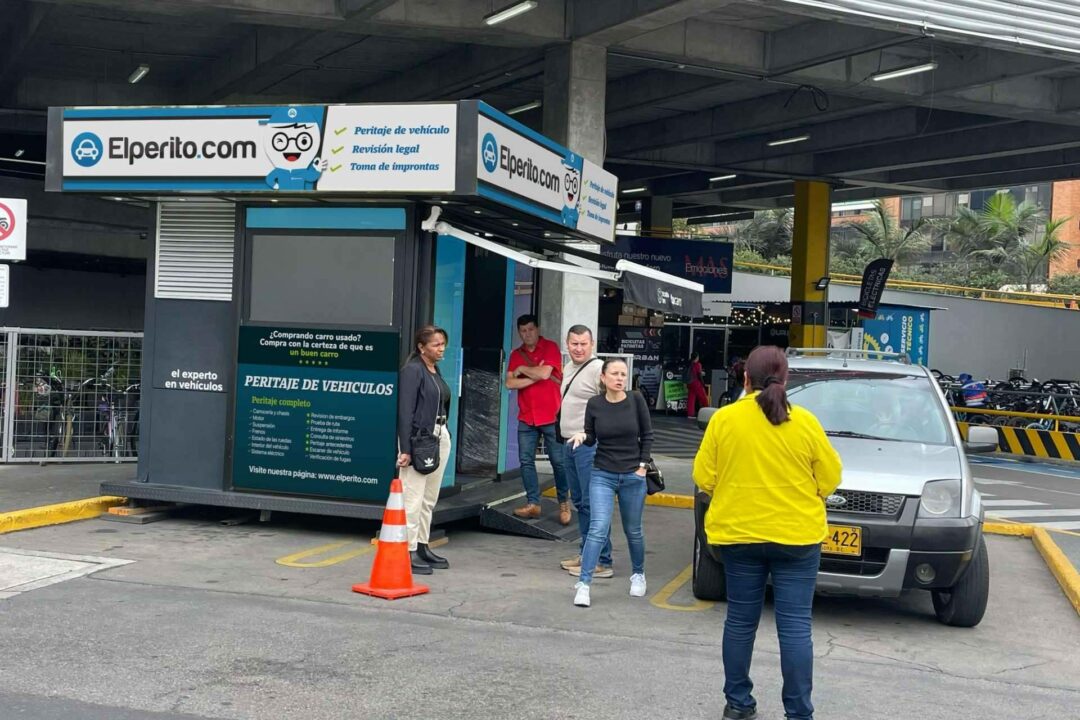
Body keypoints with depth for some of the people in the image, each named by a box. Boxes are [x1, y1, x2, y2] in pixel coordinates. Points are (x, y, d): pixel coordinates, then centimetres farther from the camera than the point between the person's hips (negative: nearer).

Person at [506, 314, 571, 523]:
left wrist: (522, 369, -3)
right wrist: (535, 375, -10)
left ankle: (564, 503, 13)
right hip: (526, 418, 4)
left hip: (551, 416, -4)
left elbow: (544, 373, -18)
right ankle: (533, 503, 9)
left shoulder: (550, 348, -3)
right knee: (526, 461, 2)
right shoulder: (516, 354, 9)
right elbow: (510, 383, -1)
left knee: (559, 461, 1)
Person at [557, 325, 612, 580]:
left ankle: (602, 561, -5)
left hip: (589, 445, -10)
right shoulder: (568, 368, 16)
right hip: (570, 443, 10)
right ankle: (586, 553, 26)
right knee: (579, 502, 16)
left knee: (592, 503, -9)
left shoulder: (598, 369, -13)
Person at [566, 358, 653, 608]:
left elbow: (647, 435, 3)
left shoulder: (636, 400, -6)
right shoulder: (594, 404, -5)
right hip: (602, 476, -1)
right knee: (598, 528, -14)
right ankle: (584, 584, -10)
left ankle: (638, 575, 37)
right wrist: (582, 436, -17)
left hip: (633, 477, 1)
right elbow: (591, 439, 5)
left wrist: (643, 465, -2)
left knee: (633, 530, 14)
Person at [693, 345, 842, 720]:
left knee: (740, 620, 12)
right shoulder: (804, 422, -6)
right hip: (796, 535, -1)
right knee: (795, 626, 3)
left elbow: (703, 478, -3)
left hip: (738, 533, 1)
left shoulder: (724, 419, -6)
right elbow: (829, 478, 0)